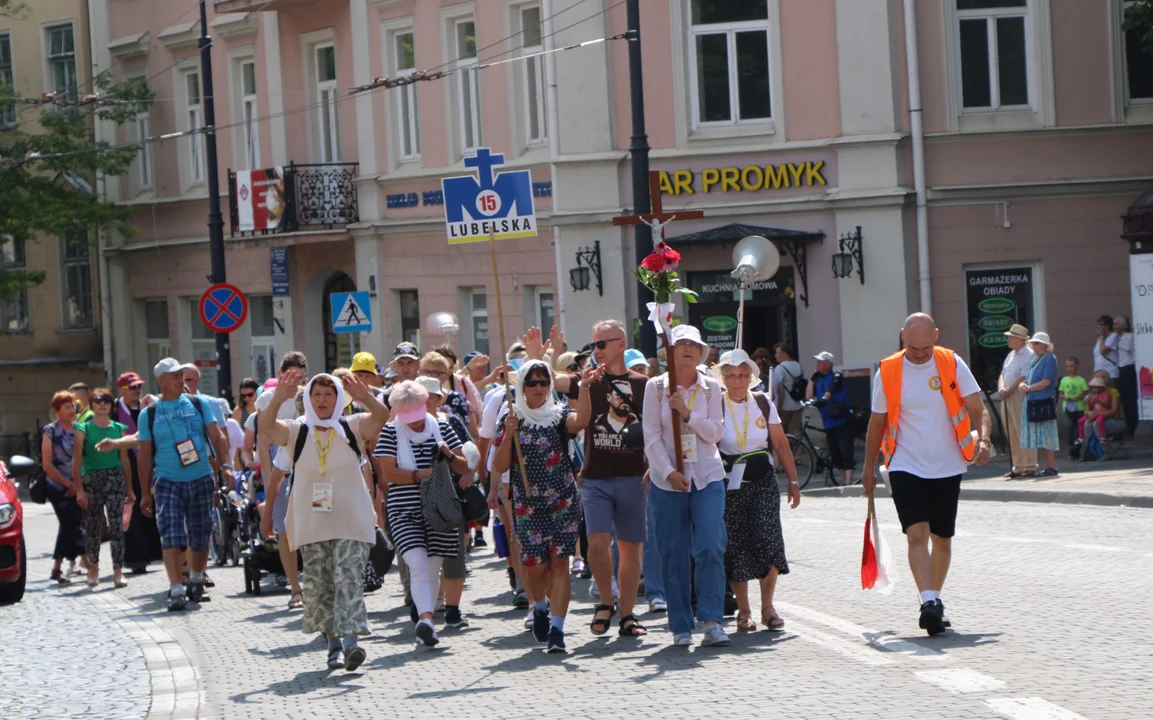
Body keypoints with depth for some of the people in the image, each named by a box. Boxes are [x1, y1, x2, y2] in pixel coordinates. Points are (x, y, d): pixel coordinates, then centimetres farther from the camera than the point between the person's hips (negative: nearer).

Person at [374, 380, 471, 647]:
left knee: (433, 569, 6)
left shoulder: (441, 427, 8)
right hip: (405, 512, -3)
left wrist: (449, 456, -11)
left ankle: (426, 622, 16)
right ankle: (426, 618, -33)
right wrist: (419, 475, -19)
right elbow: (388, 473, -9)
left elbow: (464, 468, 9)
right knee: (418, 564, -20)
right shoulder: (390, 432, 0)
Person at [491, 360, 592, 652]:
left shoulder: (559, 415, 2)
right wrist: (508, 435, -12)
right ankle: (540, 606, 31)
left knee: (559, 563, -6)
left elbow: (580, 421, -23)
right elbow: (499, 467, 2)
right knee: (535, 567, -2)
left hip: (562, 502, -1)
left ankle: (556, 628, -6)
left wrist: (584, 388, -38)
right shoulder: (513, 420, 7)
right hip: (527, 505, 1)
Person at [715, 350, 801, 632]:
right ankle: (743, 611, 12)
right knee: (735, 546, 0)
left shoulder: (764, 403, 5)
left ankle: (768, 607, 0)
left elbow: (781, 444, 9)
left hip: (763, 482, 1)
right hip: (730, 485, -1)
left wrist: (793, 481, 8)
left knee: (768, 540, -11)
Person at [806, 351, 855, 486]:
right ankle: (845, 479, 16)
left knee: (846, 451, -11)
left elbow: (830, 391, -24)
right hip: (828, 422, 7)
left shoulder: (836, 377, -4)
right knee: (834, 453, 8)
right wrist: (812, 379, 5)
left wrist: (824, 399, -43)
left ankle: (848, 480, -16)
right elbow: (809, 396, 5)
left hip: (841, 420, -7)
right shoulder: (818, 380, 14)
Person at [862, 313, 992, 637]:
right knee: (917, 534, -17)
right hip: (906, 467, -1)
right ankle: (929, 602, -23)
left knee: (942, 539, 9)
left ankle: (935, 601, 25)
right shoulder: (887, 372, -2)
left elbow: (977, 409, -2)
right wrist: (869, 468, 12)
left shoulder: (952, 364, -2)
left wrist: (983, 439, -21)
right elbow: (877, 423, 8)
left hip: (947, 467, 1)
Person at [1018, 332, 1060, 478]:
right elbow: (1027, 378, 19)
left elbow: (1046, 381, -16)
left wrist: (1028, 388, -11)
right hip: (1032, 402, 9)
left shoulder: (1049, 358, -8)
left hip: (1044, 402, -9)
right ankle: (1048, 466, 13)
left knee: (1046, 438, -8)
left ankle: (1052, 467, -6)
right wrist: (1022, 384, -4)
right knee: (1041, 439, 9)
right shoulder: (1034, 359, 18)